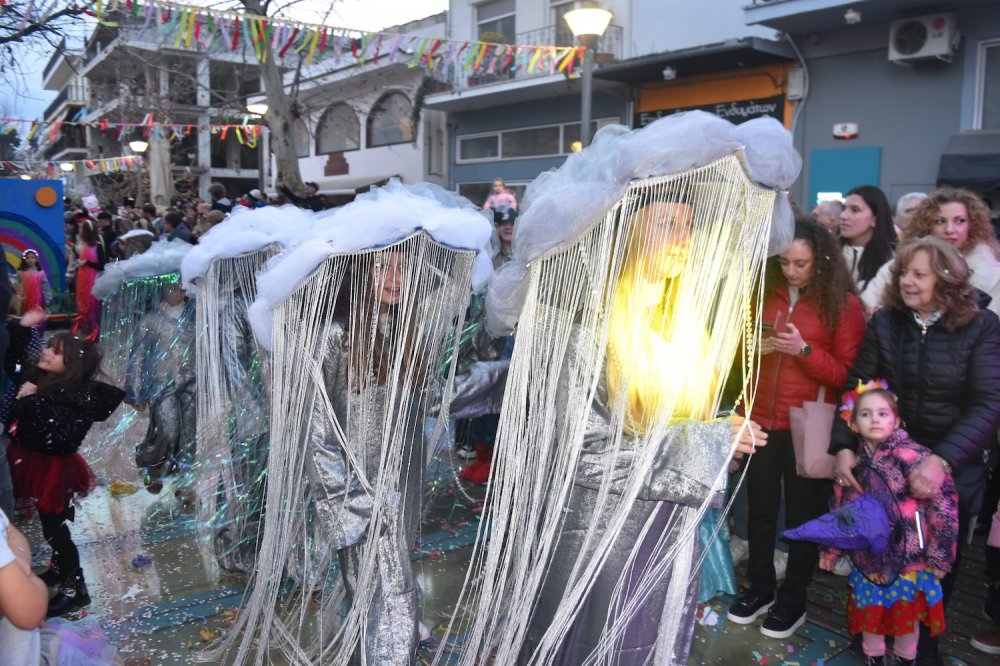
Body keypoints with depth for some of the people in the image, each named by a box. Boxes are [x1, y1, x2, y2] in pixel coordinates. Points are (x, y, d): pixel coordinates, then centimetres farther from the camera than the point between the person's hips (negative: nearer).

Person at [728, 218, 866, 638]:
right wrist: (756, 348, -7)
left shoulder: (844, 304, -6)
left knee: (803, 516, 9)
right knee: (760, 510, 14)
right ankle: (760, 589, 31)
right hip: (762, 420, 4)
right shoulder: (765, 293, 5)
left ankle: (793, 601, 25)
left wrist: (804, 350, -21)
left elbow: (847, 374, -7)